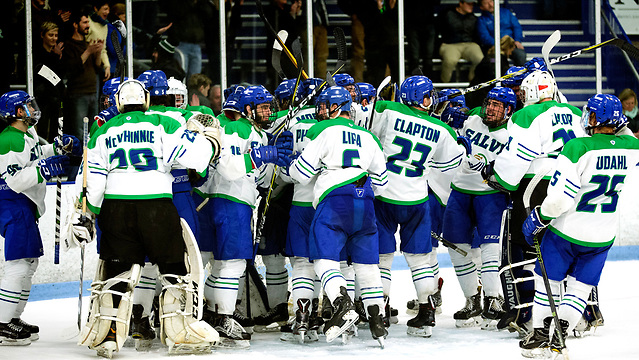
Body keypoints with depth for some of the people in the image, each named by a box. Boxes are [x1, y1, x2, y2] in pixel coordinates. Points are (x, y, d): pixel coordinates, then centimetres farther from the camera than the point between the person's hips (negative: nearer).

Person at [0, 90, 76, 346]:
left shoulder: (29, 132, 12)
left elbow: (35, 155, 31)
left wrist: (59, 147, 19)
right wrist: (45, 170, -32)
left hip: (27, 207, 11)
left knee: (30, 263, 17)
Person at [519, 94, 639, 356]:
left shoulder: (578, 148, -24)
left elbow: (560, 195, -24)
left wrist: (539, 218, -10)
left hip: (567, 229, -4)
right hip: (603, 235, 4)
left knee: (549, 279, 14)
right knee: (580, 286, 14)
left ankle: (540, 335, 19)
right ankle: (559, 338, 7)